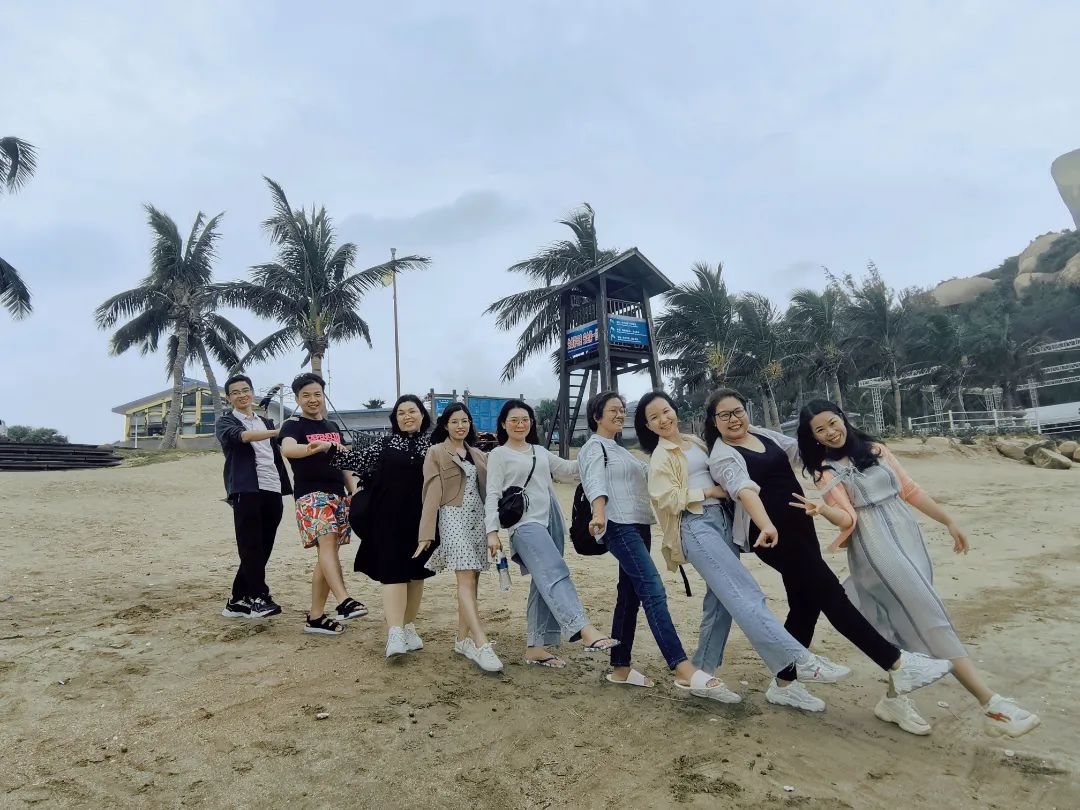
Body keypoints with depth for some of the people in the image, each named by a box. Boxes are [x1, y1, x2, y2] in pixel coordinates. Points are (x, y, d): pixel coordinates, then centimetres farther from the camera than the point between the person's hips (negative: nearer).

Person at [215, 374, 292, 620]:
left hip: (273, 492, 5)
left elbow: (276, 455, 21)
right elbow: (243, 436, -16)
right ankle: (259, 598, -1)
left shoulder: (266, 423, 23)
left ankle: (237, 601, 17)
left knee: (262, 549, 7)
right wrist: (278, 431, -26)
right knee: (251, 548, -7)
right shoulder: (225, 422, 5)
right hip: (246, 491, -5)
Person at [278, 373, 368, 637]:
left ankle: (315, 617, 11)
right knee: (328, 541, -26)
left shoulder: (333, 426, 17)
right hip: (310, 494, -6)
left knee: (327, 553, 5)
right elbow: (287, 449, -25)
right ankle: (344, 601, -38)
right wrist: (318, 447, -44)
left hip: (337, 495, 6)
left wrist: (353, 491, 16)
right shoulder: (294, 425, -2)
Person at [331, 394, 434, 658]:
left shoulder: (433, 445, 7)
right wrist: (331, 448, -3)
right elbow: (358, 458, 7)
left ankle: (408, 627, 23)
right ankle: (394, 634, -11)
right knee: (394, 572, -9)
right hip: (391, 518, -1)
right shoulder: (386, 444, 7)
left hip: (422, 518, 2)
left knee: (416, 573, 9)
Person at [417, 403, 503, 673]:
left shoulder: (479, 455, 17)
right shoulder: (436, 453, 1)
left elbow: (489, 489, 16)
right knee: (466, 579, -15)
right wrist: (426, 533, -9)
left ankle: (463, 640, 20)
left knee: (471, 580, 8)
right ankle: (482, 645, -21)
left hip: (479, 518, 6)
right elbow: (431, 494, -5)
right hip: (453, 517, -6)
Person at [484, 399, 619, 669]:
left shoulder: (540, 451, 20)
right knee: (555, 574, -23)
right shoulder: (499, 454, 4)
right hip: (525, 523, -7)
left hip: (551, 521, 7)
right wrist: (492, 531, -14)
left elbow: (568, 468, 29)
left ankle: (536, 646, 13)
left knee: (544, 583, 6)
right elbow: (493, 495, -3)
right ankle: (585, 630, -36)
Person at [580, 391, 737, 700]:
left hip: (639, 525, 9)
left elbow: (647, 475, 30)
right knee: (653, 591, -19)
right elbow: (596, 483, -18)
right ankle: (686, 671, -26)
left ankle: (620, 668, 16)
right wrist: (599, 513, -36)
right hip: (619, 526, -9)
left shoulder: (620, 450, 26)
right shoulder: (594, 447, -1)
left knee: (630, 596, 9)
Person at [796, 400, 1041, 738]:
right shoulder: (827, 471, -3)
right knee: (925, 613, -14)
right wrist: (821, 510, -34)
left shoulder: (875, 450, 11)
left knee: (906, 621, 7)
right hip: (875, 547, -5)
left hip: (908, 536, 5)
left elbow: (910, 491, 16)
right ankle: (991, 703, -14)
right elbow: (847, 518, -13)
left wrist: (949, 522, 17)